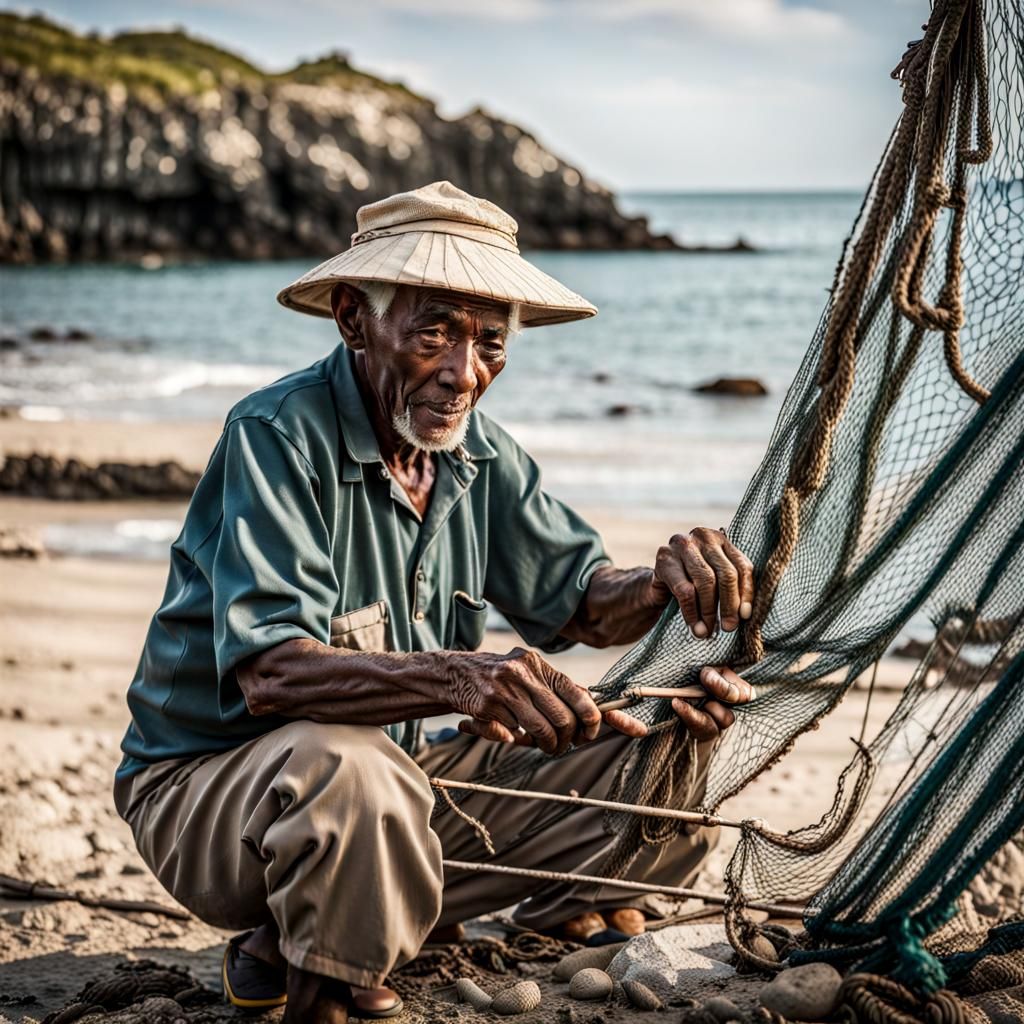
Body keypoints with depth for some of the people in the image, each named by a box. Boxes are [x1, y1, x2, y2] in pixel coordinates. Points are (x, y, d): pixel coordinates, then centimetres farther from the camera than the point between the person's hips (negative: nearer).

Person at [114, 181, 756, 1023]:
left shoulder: (479, 452, 1)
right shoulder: (277, 435, -22)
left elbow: (583, 601, 3)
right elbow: (269, 673, -33)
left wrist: (666, 583, -21)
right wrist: (456, 678, -49)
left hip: (408, 774, 7)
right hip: (214, 785, -6)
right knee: (347, 764, -41)